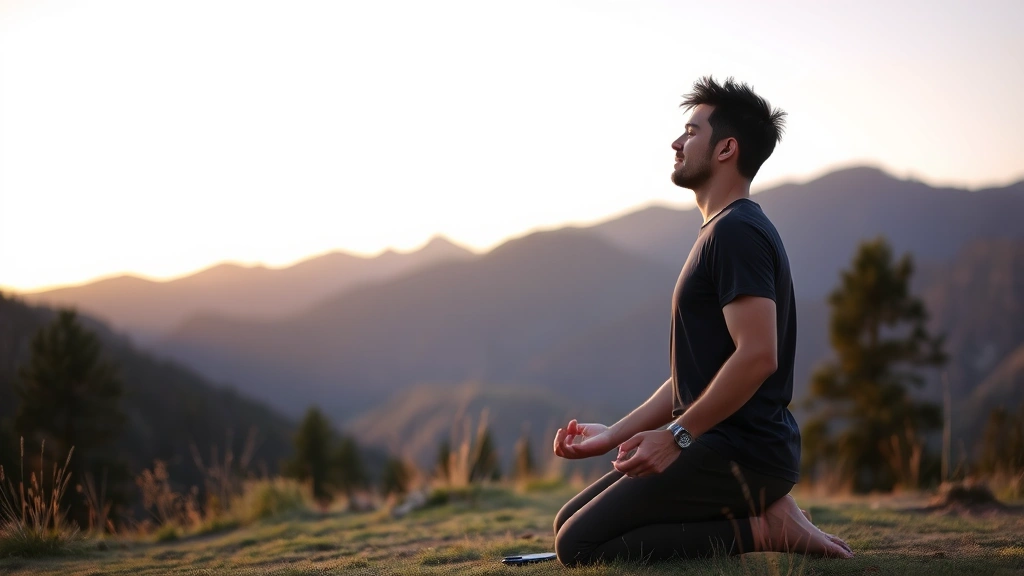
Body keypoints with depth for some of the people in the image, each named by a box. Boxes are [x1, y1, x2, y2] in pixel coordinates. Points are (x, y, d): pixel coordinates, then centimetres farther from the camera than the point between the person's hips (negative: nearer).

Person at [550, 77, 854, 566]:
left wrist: (678, 435, -21)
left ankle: (759, 530, -7)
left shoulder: (737, 233, -14)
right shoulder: (721, 232, 20)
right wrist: (616, 434, 15)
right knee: (569, 522, 13)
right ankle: (758, 510, 6)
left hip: (740, 452, -10)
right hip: (719, 444, 10)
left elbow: (757, 356, -26)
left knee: (579, 544, -14)